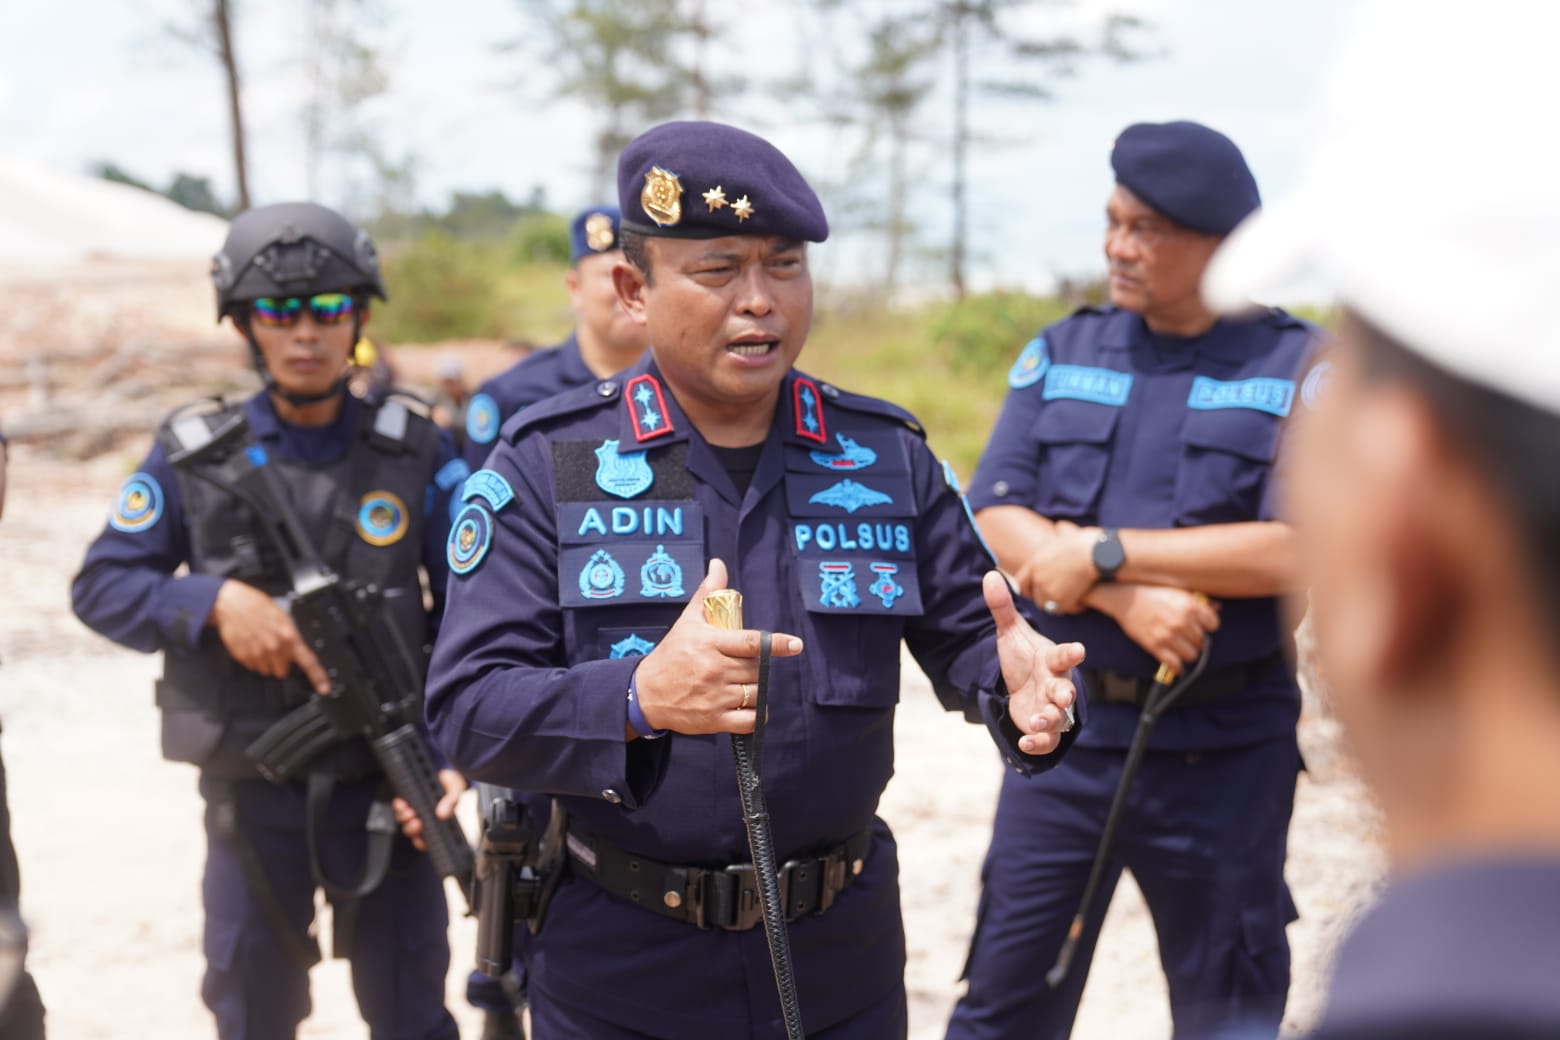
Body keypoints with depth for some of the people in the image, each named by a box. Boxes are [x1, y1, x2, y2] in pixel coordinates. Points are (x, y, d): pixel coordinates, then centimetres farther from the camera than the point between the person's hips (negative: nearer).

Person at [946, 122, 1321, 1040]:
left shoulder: (1299, 369, -5)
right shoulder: (1061, 354, 5)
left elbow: (1294, 550, -17)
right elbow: (997, 524, -3)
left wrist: (1101, 551, -16)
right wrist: (1130, 599, -20)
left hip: (1224, 745, -2)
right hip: (1068, 725, 3)